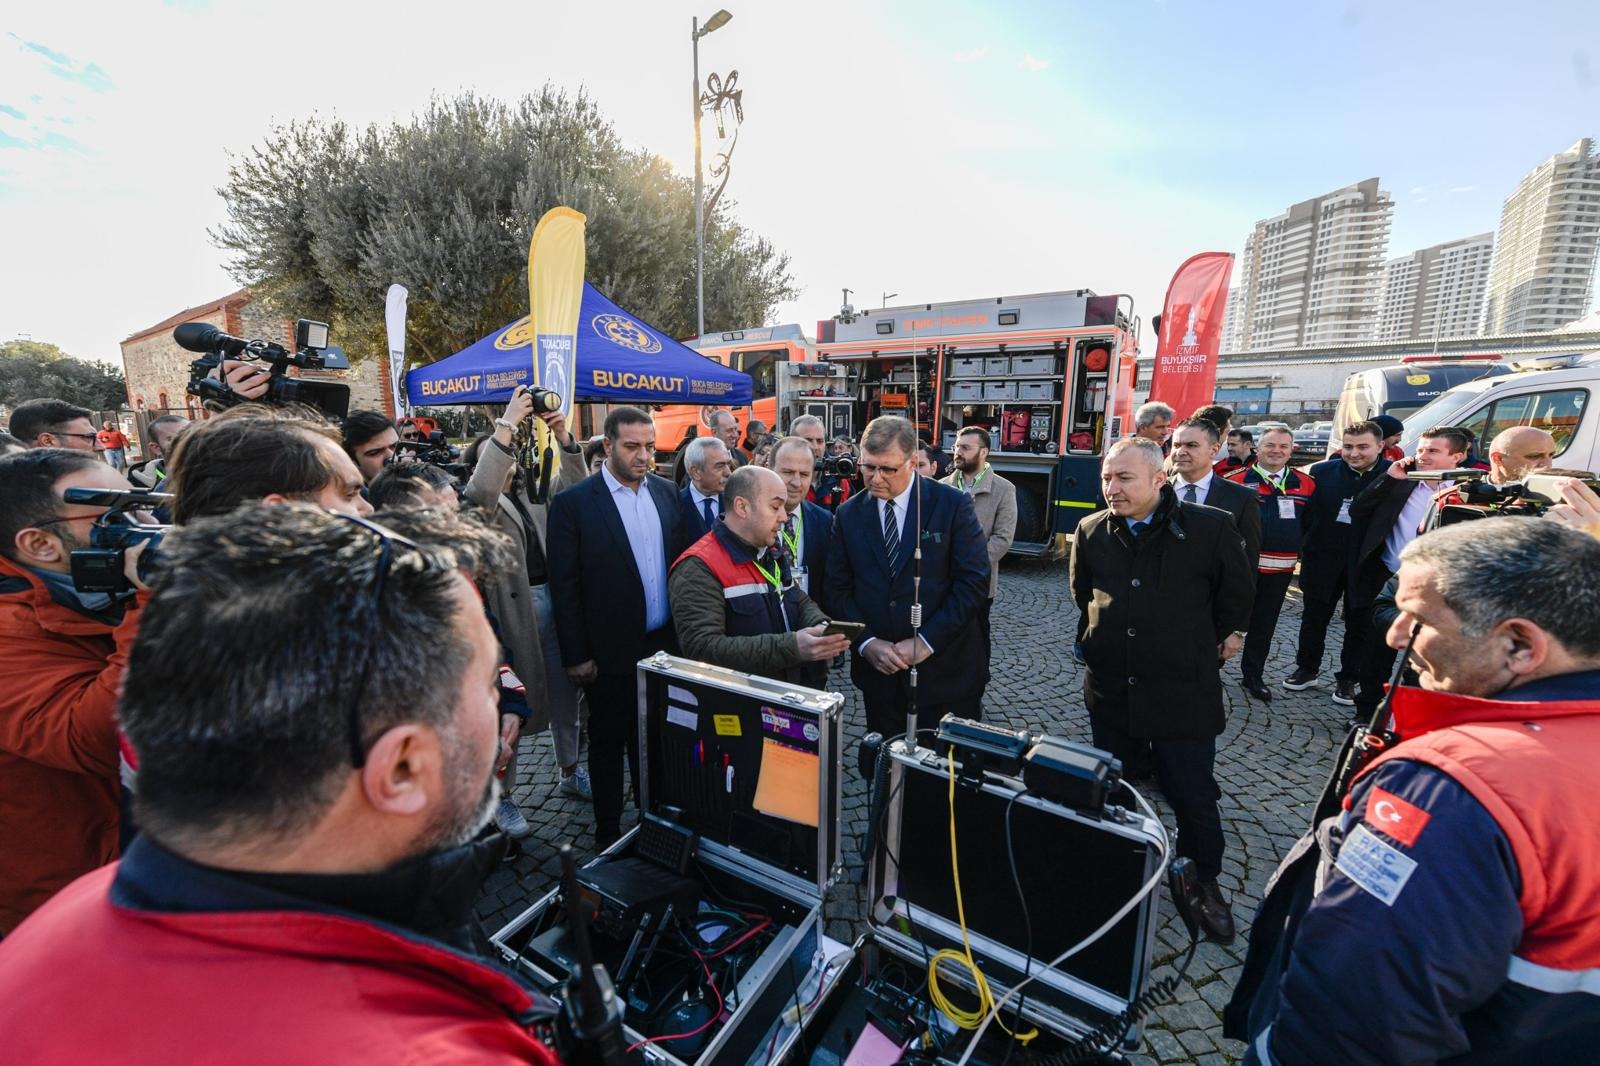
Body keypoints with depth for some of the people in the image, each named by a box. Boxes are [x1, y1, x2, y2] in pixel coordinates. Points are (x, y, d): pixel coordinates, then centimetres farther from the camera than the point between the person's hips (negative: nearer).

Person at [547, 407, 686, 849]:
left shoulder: (667, 492, 3)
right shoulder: (573, 503, -11)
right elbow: (564, 586, -10)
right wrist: (576, 656, -9)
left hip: (664, 645, 4)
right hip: (611, 652, -4)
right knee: (608, 744, 15)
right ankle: (608, 832, 34)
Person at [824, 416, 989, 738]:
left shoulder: (953, 505, -7)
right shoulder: (848, 515, 1)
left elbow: (974, 580, -11)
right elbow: (838, 590, 2)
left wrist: (927, 641, -16)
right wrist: (867, 643, -11)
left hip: (946, 671, -2)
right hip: (878, 671, 2)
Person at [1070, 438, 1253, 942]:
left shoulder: (1210, 527, -15)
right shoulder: (1091, 531, -5)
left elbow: (1235, 589, 3)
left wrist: (1225, 634, 13)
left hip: (1183, 691, -3)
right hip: (1110, 688, 4)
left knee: (1194, 796, 10)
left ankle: (1204, 881, 37)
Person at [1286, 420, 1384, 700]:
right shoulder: (1321, 471, -4)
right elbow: (1305, 511, -1)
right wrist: (1305, 548, -4)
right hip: (1323, 560, 1)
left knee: (1358, 624, 12)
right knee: (1313, 619, 13)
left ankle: (1347, 679, 27)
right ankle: (1307, 669, 30)